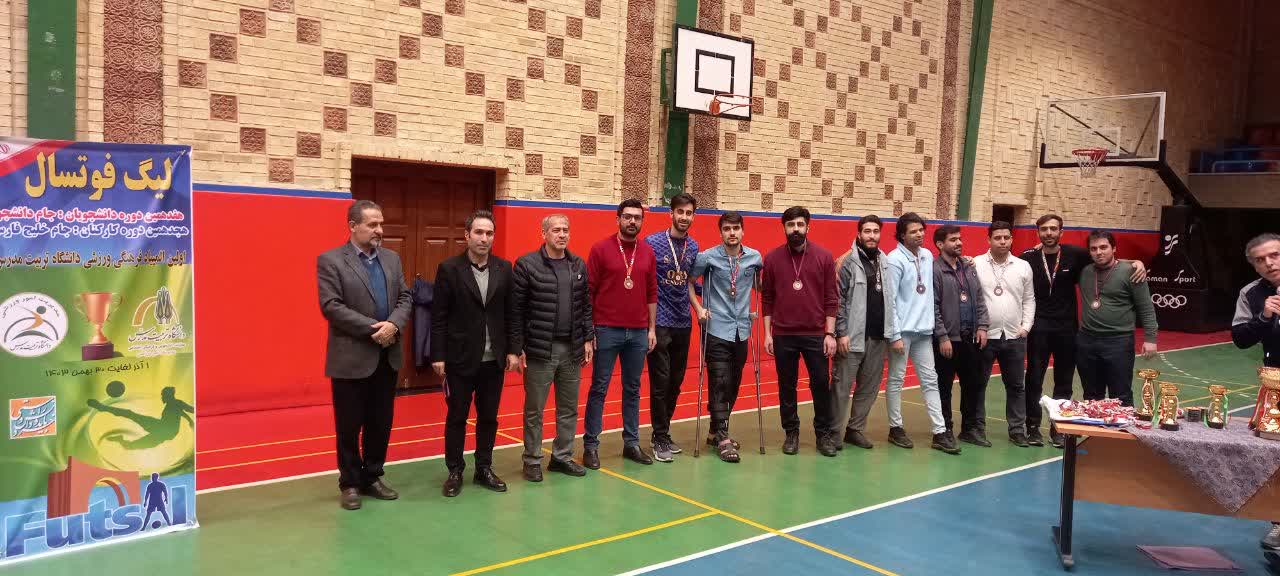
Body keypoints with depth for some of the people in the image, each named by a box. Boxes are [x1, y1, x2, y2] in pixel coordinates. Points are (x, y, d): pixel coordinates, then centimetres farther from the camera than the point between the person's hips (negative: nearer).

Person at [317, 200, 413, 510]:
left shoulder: (391, 258, 10)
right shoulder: (330, 260, -7)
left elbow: (405, 298, 6)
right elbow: (331, 306, -15)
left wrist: (393, 324, -14)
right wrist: (373, 328, -19)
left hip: (387, 356, 5)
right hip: (351, 358, -5)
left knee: (381, 423, 12)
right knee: (349, 426, 6)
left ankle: (372, 477, 27)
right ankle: (350, 483, 21)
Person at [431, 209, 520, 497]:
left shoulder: (504, 269, 4)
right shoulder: (449, 269, -6)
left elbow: (509, 313, 6)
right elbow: (439, 317, -6)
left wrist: (512, 350, 2)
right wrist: (437, 356, -9)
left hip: (493, 359, 3)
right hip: (460, 358, -3)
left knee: (489, 417, 12)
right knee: (456, 417, 7)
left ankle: (484, 469, 25)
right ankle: (455, 471, 20)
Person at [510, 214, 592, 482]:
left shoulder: (578, 265, 8)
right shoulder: (527, 265, -7)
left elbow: (586, 305, 12)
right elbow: (516, 309, -8)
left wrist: (587, 339, 7)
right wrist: (517, 348, -10)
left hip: (572, 350, 5)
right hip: (539, 350, -5)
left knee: (569, 409, 13)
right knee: (534, 410, 6)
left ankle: (562, 456, 27)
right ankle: (532, 461, 19)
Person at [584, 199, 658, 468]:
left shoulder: (647, 253, 8)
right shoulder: (601, 249, -3)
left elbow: (652, 294, 12)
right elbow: (588, 291, -3)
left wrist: (651, 328, 8)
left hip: (638, 333, 4)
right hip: (607, 331, -4)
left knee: (633, 389, 10)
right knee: (599, 388, 2)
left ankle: (632, 443, 19)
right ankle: (590, 445, 9)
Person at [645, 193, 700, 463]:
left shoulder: (693, 247, 8)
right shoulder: (652, 242, -7)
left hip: (683, 322, 5)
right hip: (659, 322, -5)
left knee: (676, 382, 11)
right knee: (660, 382, -2)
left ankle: (661, 432, 25)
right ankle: (661, 439, 9)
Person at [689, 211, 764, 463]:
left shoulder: (755, 257, 3)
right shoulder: (708, 257, -6)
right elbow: (687, 280, 4)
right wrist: (698, 307, -3)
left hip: (741, 329, 4)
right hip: (717, 329, -4)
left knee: (733, 384, 10)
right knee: (720, 382, -8)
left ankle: (717, 430, 25)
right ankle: (722, 438, -1)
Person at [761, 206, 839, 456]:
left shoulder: (824, 257, 0)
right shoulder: (772, 259, 2)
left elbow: (831, 299, 0)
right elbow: (767, 299, 5)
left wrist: (830, 333, -5)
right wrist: (767, 333, 0)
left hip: (815, 334, -1)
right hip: (783, 335, 1)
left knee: (821, 385, 4)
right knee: (786, 386, 9)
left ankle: (823, 434, 18)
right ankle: (791, 433, 22)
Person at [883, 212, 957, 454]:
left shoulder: (928, 256, 7)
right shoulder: (894, 260, -11)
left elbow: (929, 293, 14)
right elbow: (889, 300, -13)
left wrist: (932, 322, 6)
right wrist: (895, 335, -15)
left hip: (924, 330, 6)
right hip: (903, 330, -6)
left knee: (930, 380, 7)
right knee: (896, 380, 5)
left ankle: (939, 432, 11)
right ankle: (896, 428, 16)